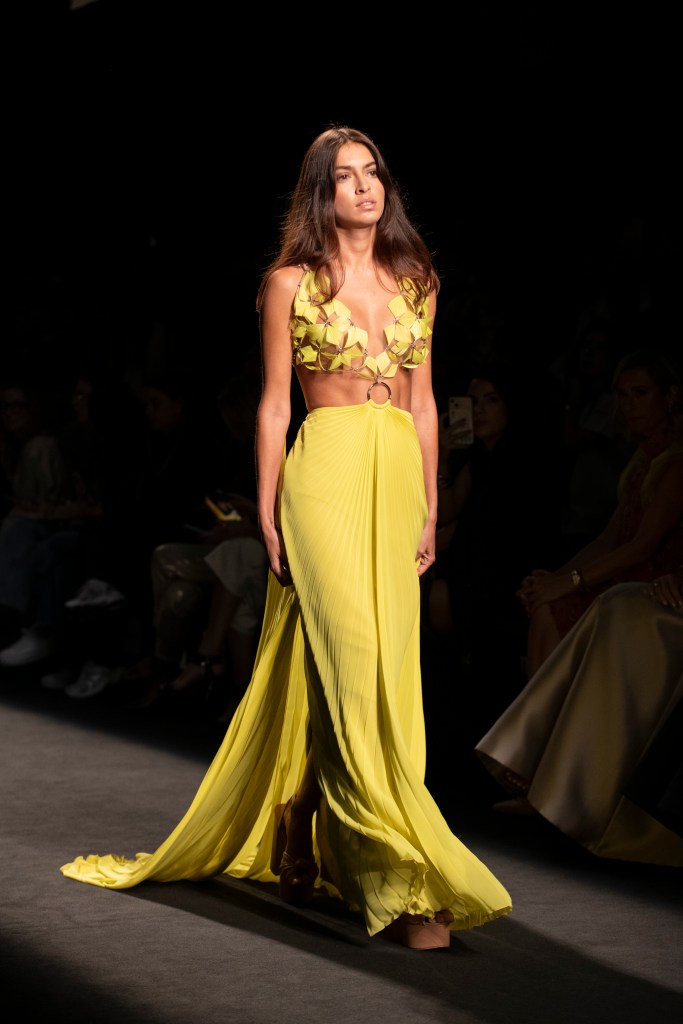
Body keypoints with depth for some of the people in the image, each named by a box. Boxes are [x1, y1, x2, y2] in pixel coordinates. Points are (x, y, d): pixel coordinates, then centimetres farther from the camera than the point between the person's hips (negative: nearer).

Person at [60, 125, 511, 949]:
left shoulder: (414, 283, 15)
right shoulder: (291, 283, 4)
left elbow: (423, 401, 16)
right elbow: (273, 404, 3)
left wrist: (430, 510, 10)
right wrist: (267, 518, -2)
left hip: (398, 479, 5)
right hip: (327, 473, -5)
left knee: (386, 664, 3)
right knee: (356, 662, -14)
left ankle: (300, 847, 17)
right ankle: (403, 877, -16)